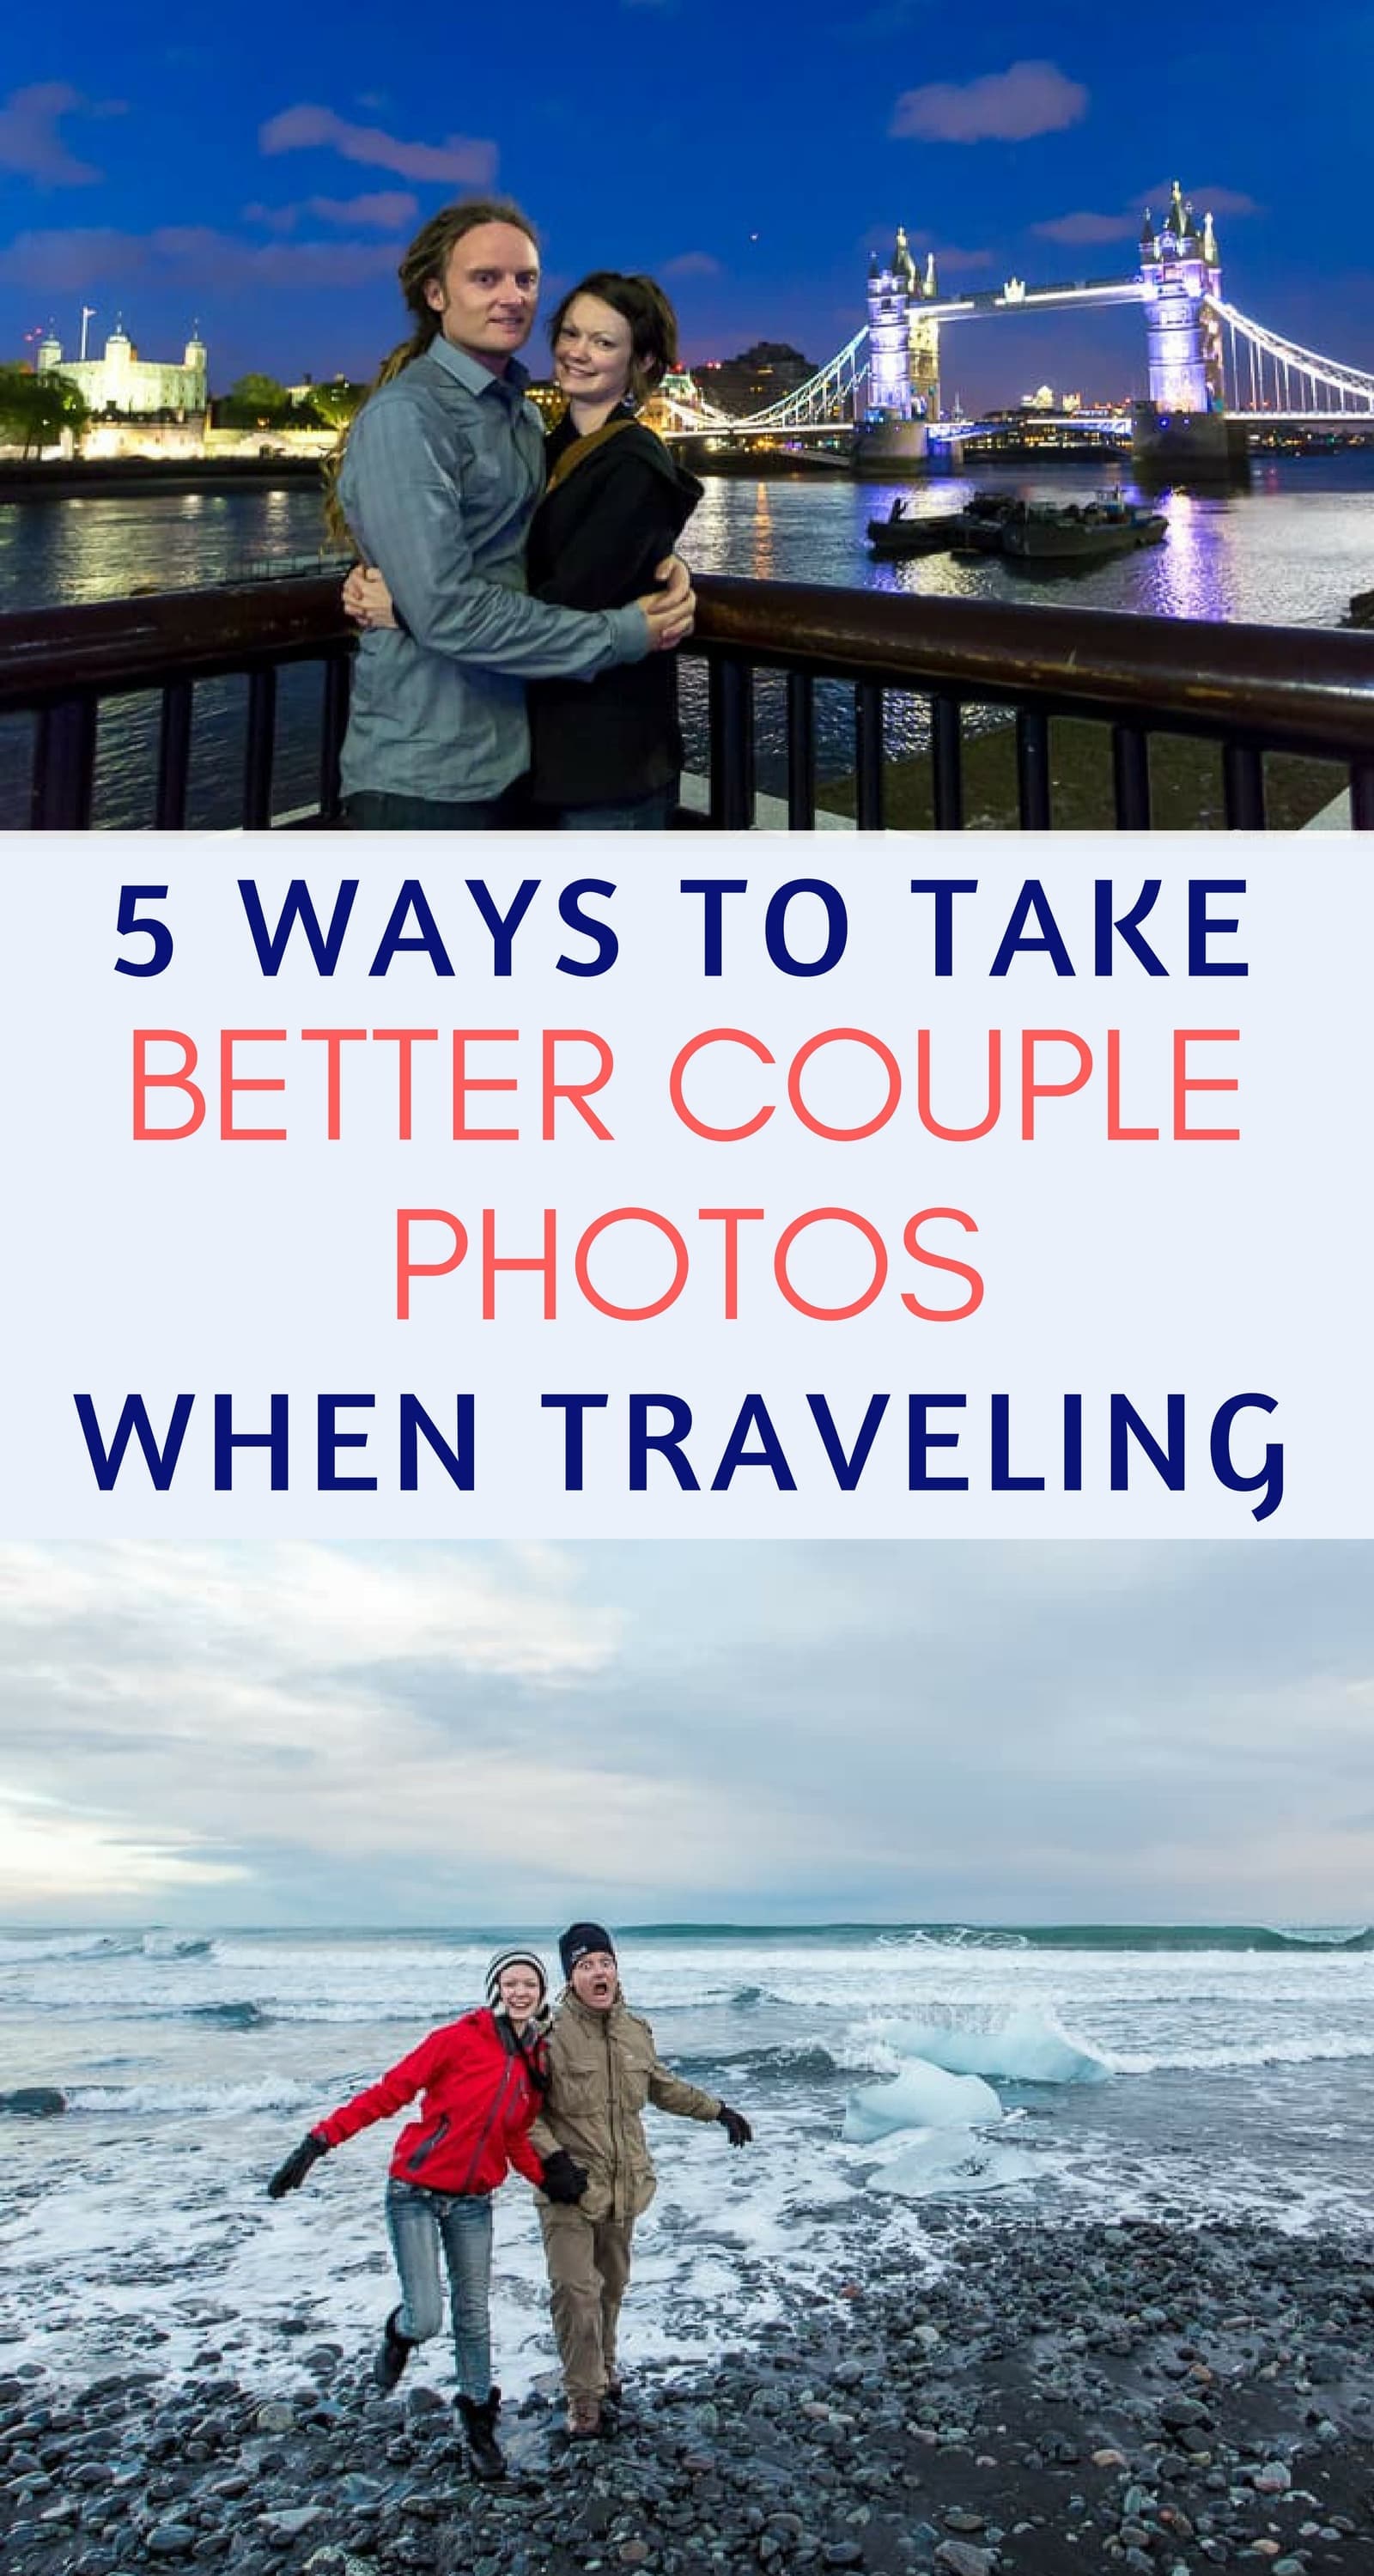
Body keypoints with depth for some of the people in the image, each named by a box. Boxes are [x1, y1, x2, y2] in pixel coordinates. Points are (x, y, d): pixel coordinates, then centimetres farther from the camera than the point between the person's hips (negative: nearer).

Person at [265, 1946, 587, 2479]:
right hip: (416, 2194, -5)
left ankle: (479, 2420, 29)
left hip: (472, 2202, 5)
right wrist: (320, 2140, -21)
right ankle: (399, 2332, 27)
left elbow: (515, 2138, 10)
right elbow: (389, 2092, -15)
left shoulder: (538, 2060, 2)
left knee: (473, 2315, 9)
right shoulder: (459, 2040, -15)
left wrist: (546, 2175, -8)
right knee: (426, 2320, -9)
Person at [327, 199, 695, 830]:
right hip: (427, 772, -8)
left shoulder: (523, 413, 14)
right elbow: (447, 611, -23)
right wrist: (620, 635, -16)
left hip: (514, 755, 9)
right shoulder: (404, 419, -14)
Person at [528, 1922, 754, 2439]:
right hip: (569, 2187, -5)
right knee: (575, 2290, -10)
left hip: (622, 2185, 6)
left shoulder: (635, 2030, 4)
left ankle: (603, 2367, 39)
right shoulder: (551, 2034, -15)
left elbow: (662, 2086, 21)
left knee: (611, 2285, 18)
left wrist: (718, 2110, 21)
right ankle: (585, 2398, 3)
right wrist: (551, 2157, -21)